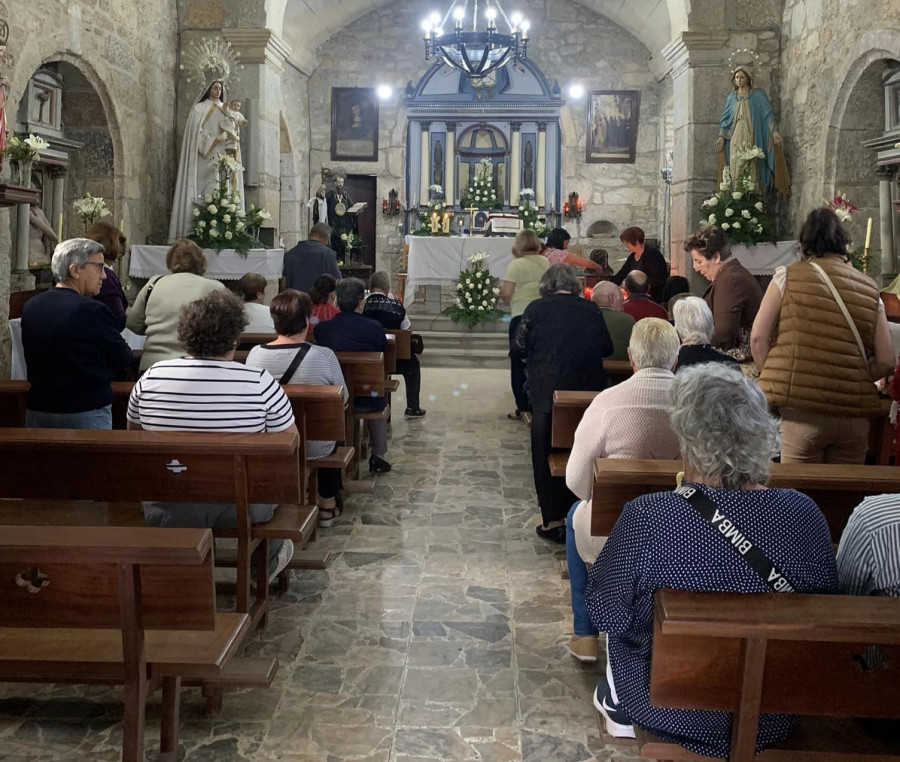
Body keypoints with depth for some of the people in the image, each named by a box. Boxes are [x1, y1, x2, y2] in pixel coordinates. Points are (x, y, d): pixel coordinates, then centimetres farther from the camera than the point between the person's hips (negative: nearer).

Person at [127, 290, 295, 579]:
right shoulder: (260, 382, -16)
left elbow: (134, 432, 9)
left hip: (168, 513, 2)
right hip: (241, 508, -2)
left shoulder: (151, 378, -9)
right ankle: (267, 562, 40)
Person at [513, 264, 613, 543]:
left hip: (546, 391, -2)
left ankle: (554, 521, 7)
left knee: (546, 454, 7)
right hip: (589, 391, 2)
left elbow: (520, 348, -2)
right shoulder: (591, 310, 2)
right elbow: (607, 348, 7)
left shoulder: (536, 309, -4)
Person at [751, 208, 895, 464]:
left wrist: (774, 380, 9)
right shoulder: (870, 289, 9)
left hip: (801, 410, -3)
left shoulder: (788, 276, 2)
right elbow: (886, 361, 7)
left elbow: (758, 337, -2)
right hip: (854, 414, 3)